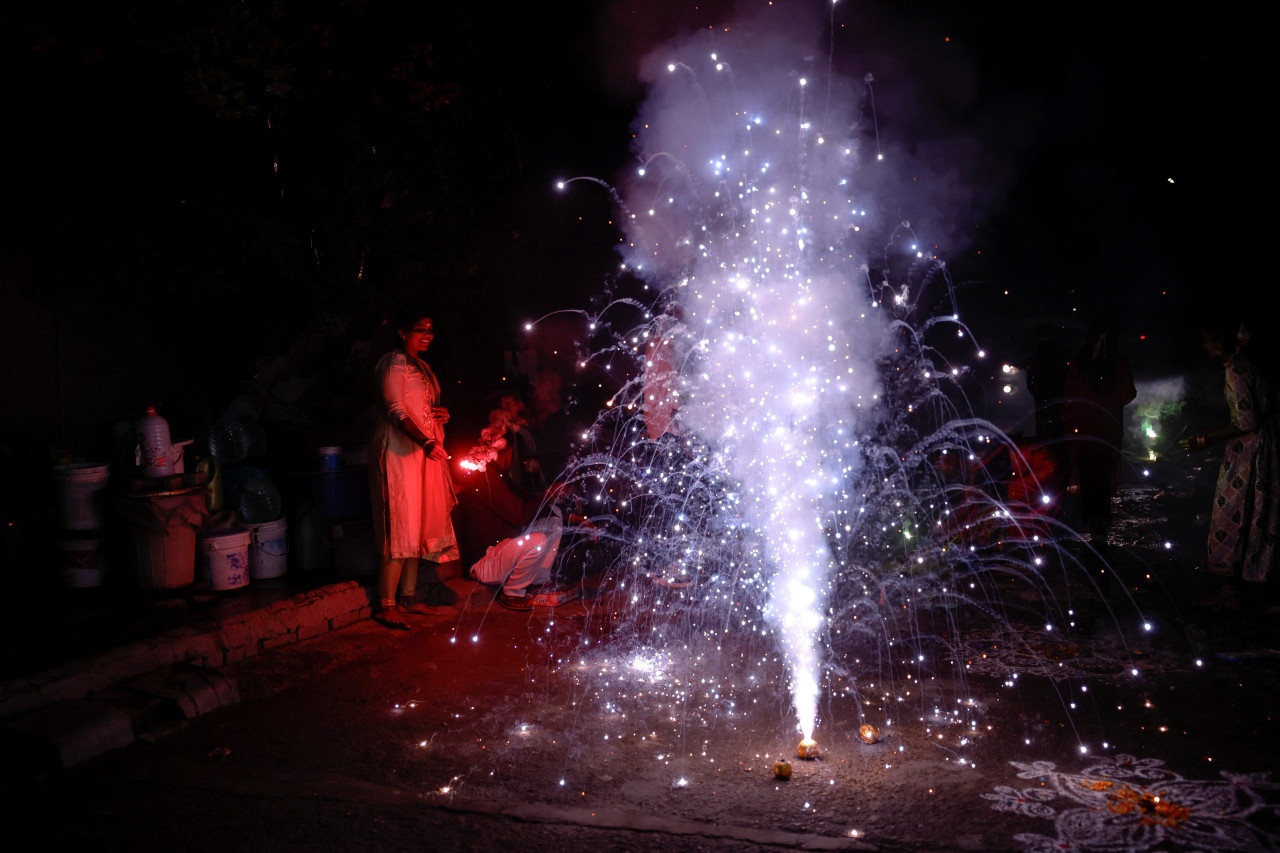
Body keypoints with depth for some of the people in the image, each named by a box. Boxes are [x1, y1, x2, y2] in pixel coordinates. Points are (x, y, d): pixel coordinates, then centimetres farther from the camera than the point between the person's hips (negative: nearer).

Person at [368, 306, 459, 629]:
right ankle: (386, 606, -10)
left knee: (418, 526, 8)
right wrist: (424, 441, -32)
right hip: (399, 450, -9)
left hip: (423, 451, 9)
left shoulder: (422, 366, 20)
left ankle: (408, 597, 14)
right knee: (401, 526, -12)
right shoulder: (394, 362, -7)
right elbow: (395, 411, -19)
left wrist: (442, 415, 7)